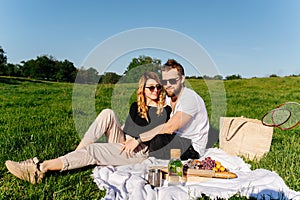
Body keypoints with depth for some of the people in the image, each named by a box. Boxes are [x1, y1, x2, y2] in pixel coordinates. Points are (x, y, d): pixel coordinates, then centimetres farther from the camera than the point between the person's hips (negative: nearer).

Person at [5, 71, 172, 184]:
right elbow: (127, 128, 10)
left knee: (92, 150, -26)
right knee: (108, 113, -20)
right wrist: (122, 140, -10)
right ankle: (77, 152, -24)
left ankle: (41, 168, -26)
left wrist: (137, 140, -21)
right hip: (123, 142, 5)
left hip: (140, 151, -5)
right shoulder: (136, 106, 15)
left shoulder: (165, 110, 1)